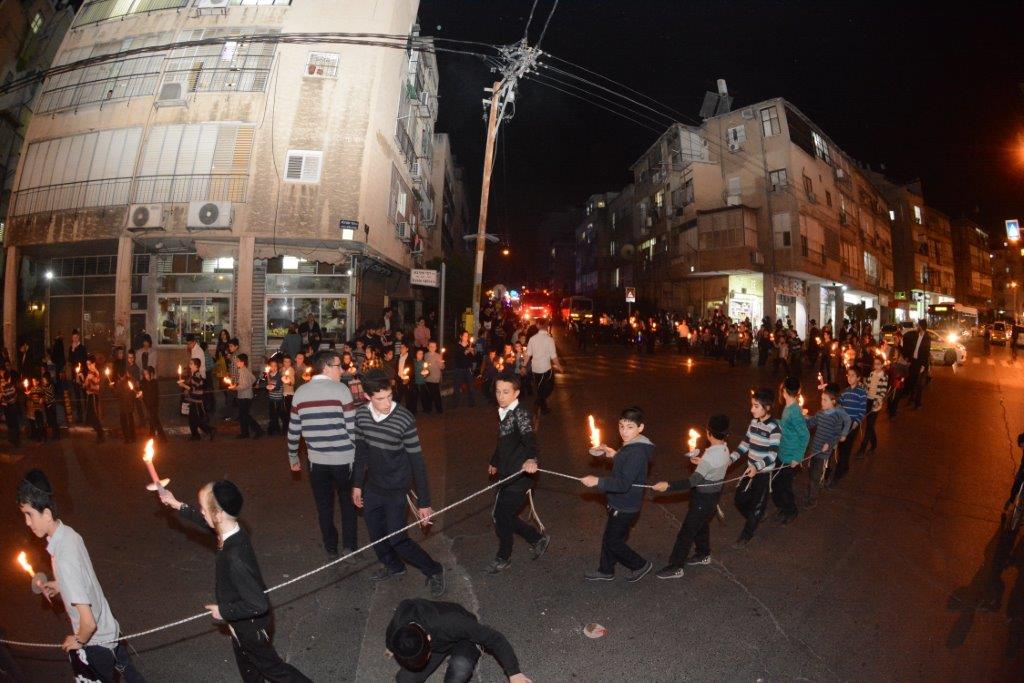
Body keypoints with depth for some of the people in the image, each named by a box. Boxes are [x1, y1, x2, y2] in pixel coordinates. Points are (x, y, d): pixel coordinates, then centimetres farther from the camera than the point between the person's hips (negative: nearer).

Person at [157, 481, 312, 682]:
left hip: (249, 624, -8)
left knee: (270, 666, 17)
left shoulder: (234, 557, -41)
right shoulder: (232, 532, -16)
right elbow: (206, 522, 10)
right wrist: (178, 506, 14)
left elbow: (258, 605, -37)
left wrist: (223, 611, -23)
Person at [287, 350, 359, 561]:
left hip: (317, 460, 3)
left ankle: (331, 549, 24)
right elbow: (352, 427, -12)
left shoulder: (300, 392, 1)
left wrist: (293, 457, 17)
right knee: (348, 503, 16)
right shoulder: (341, 390, -11)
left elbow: (294, 430, 5)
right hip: (344, 458, -3)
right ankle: (349, 546, 18)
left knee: (324, 506, 15)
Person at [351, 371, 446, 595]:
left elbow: (417, 461, -20)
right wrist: (357, 484, 11)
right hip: (373, 485, 5)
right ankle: (393, 565, 45)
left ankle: (433, 571, 16)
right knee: (375, 530, 18)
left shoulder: (404, 419, -25)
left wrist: (424, 502, -18)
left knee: (396, 538, -5)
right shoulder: (361, 415, -9)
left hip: (396, 488, -5)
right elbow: (361, 451, 6)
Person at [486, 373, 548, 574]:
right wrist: (495, 463, 34)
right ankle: (538, 538, 35)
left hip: (519, 477, -8)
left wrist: (531, 459, -57)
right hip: (507, 475, 8)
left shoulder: (520, 414, -20)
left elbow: (529, 438, -38)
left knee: (501, 516, 4)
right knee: (504, 516, 16)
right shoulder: (503, 413, 7)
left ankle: (503, 559, 27)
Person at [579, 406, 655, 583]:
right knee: (610, 537, 21)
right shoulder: (631, 446, 3)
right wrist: (615, 455, 10)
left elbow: (623, 484, -32)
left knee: (612, 541, 7)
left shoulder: (636, 452, -28)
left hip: (625, 507, -10)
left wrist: (598, 481, -33)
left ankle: (641, 565, 25)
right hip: (621, 504, 10)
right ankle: (605, 571, 38)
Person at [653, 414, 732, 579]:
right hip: (713, 494, 9)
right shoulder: (724, 449, -5)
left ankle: (675, 567, 8)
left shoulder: (711, 455, -31)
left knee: (686, 532, 0)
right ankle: (704, 554, 46)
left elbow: (693, 481, -37)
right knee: (701, 525, 28)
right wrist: (701, 462, 14)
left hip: (704, 498, -9)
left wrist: (668, 485, -40)